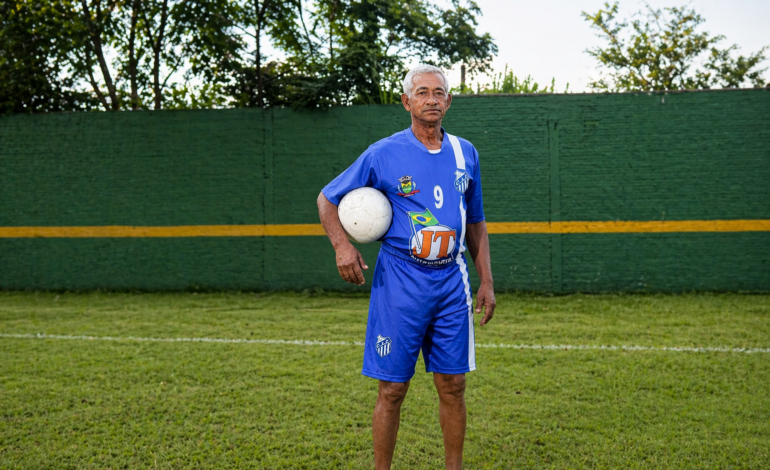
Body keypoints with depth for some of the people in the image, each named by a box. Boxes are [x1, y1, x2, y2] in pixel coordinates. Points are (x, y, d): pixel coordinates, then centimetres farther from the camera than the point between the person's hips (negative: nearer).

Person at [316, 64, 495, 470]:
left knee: (453, 385, 8)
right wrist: (341, 244, -15)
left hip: (451, 282, 4)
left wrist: (486, 281, 13)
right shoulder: (384, 154, -4)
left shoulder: (465, 154, 9)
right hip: (399, 281, -4)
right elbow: (327, 198, 3)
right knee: (392, 388, 1)